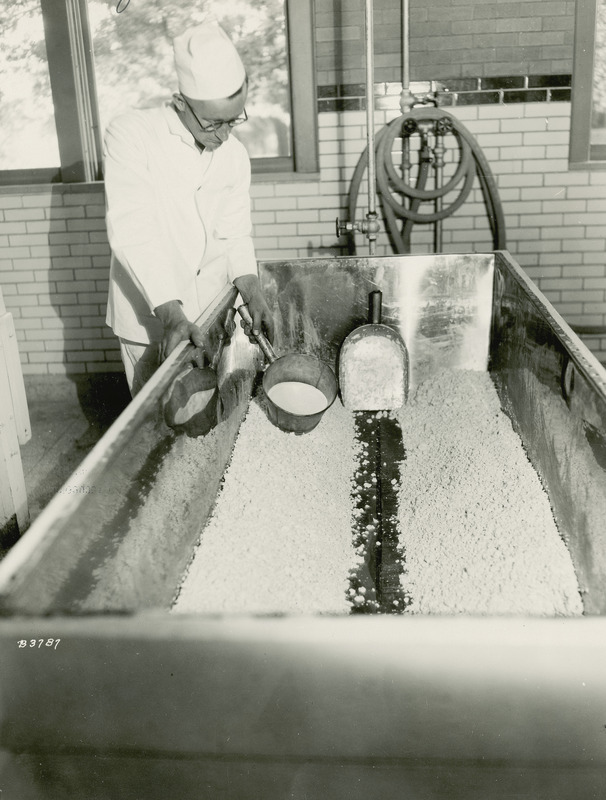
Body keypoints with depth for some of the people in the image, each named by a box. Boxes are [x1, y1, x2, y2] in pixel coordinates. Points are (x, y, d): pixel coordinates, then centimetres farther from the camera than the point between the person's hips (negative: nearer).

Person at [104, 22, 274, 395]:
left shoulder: (236, 155, 3)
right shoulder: (131, 134, -14)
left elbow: (236, 235, 7)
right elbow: (131, 232, -21)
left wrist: (253, 294, -11)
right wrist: (170, 311, -30)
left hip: (210, 312, 4)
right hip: (149, 314, -4)